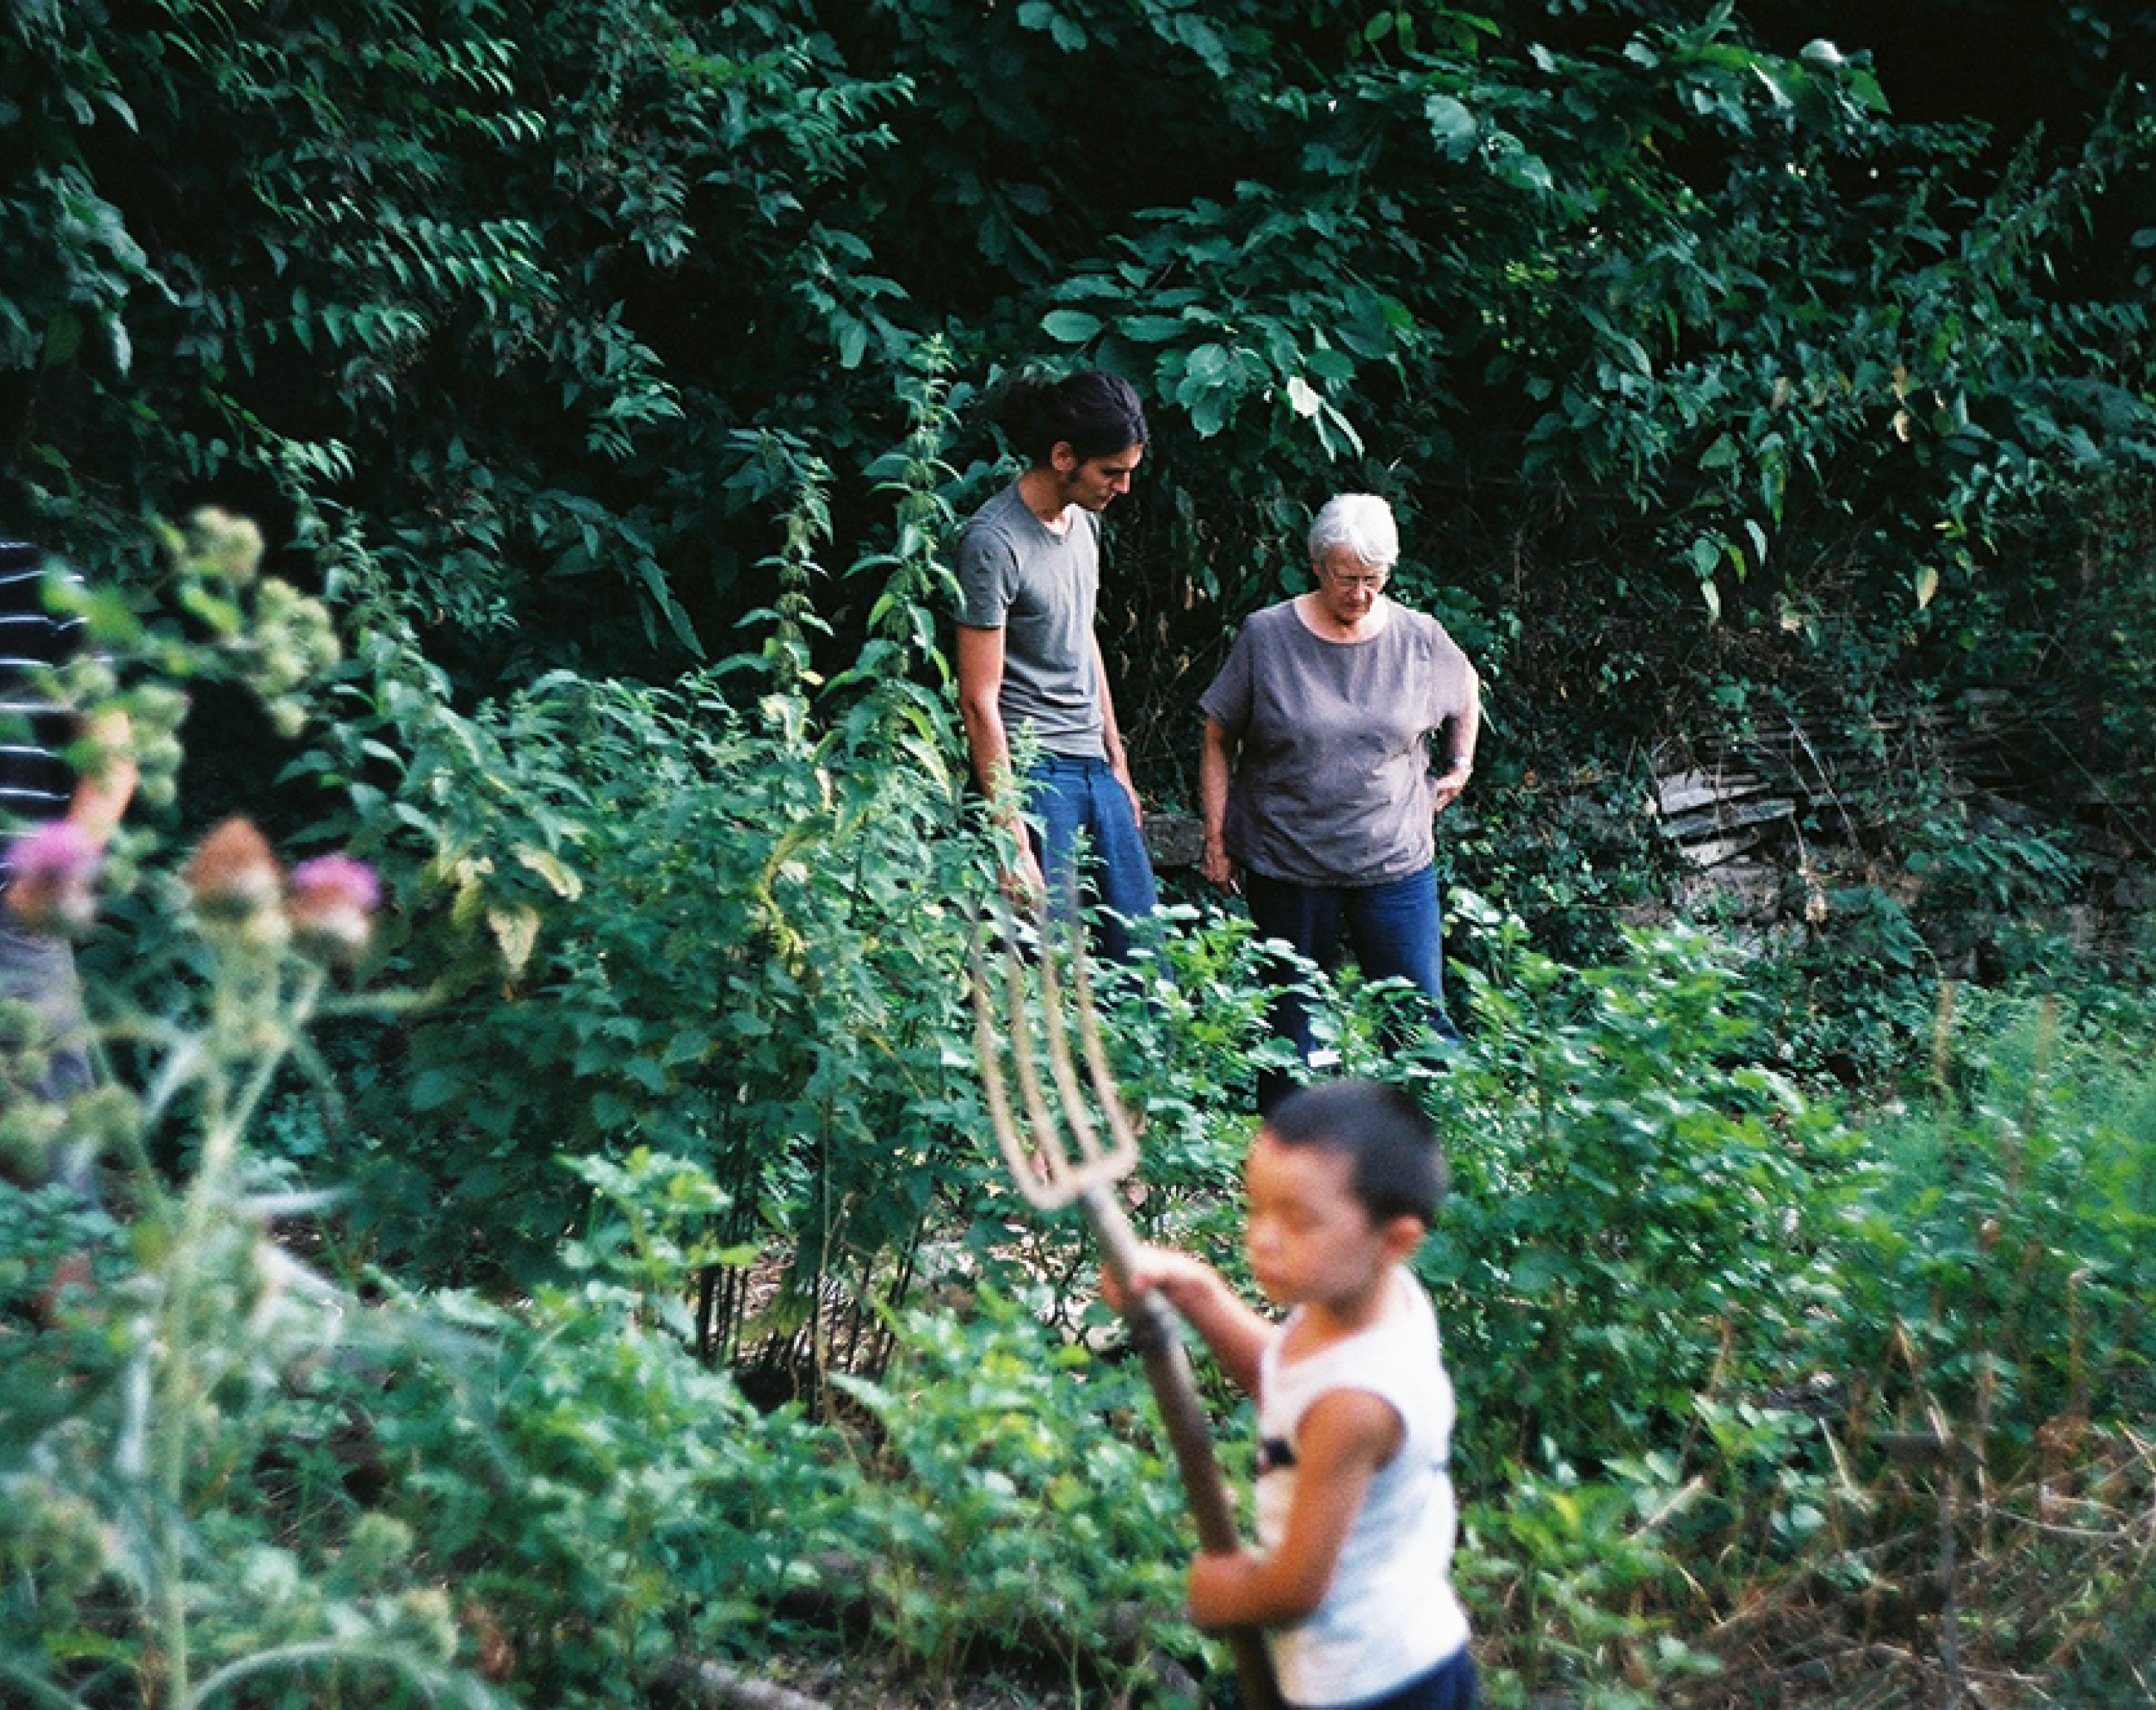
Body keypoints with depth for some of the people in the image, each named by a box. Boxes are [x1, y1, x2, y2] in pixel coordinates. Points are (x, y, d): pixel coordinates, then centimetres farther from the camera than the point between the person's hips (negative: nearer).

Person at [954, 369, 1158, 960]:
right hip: (1032, 772, -8)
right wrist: (1014, 843, -18)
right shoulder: (994, 541, -16)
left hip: (1095, 769, 8)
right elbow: (979, 701, -16)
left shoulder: (1084, 519, 10)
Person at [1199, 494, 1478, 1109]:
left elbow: (1466, 690, 25)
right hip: (1285, 866, -1)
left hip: (1395, 862, 1)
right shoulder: (1266, 635, -4)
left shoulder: (1421, 638, 1)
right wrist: (1216, 836, 0)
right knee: (1294, 1020, 8)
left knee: (1422, 1019, -1)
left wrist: (1459, 767, 20)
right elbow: (1219, 740, 3)